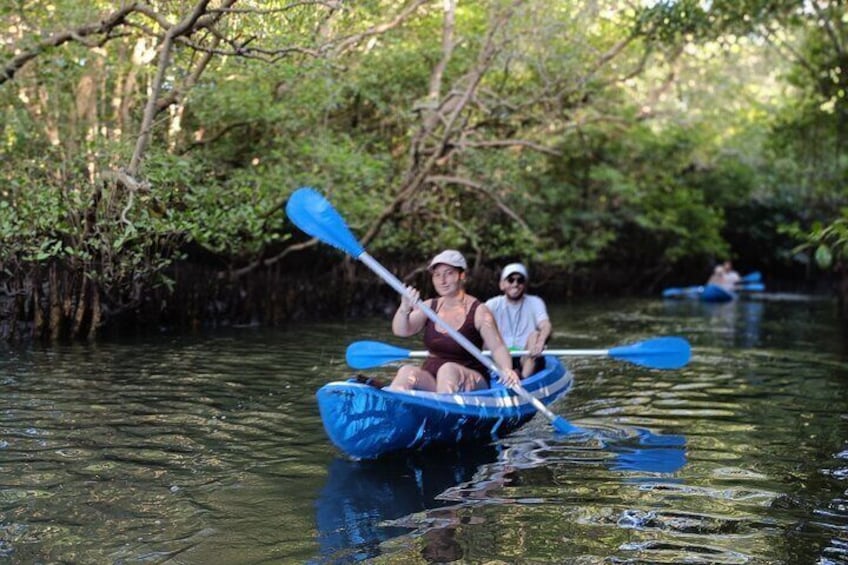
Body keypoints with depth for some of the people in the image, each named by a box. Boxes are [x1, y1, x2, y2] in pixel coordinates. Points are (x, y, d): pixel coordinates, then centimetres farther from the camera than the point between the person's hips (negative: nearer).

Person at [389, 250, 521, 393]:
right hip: (430, 381, 4)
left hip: (471, 384, -3)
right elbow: (401, 331, -5)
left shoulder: (478, 311, -5)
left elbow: (497, 347, -12)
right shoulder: (430, 306, 8)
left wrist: (507, 370, -34)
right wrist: (404, 308, -26)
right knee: (407, 371, -26)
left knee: (448, 370, -35)